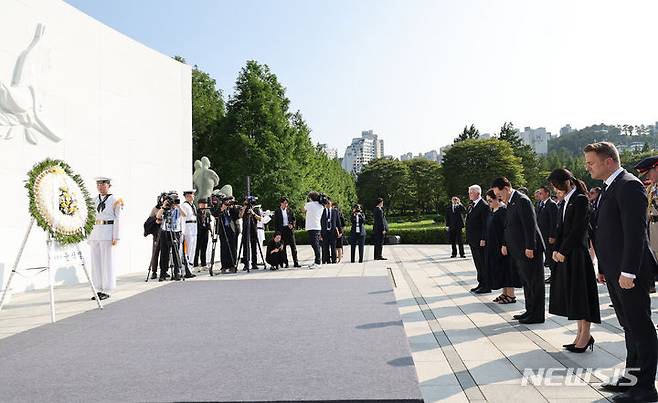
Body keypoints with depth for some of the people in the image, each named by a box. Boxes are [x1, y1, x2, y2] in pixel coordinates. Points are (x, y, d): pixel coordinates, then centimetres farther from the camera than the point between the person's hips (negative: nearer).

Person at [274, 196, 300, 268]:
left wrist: (292, 225, -6)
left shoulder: (290, 210, 9)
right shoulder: (277, 212, 3)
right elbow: (275, 223, 3)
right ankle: (285, 263, 8)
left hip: (289, 229, 1)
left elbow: (293, 219, 13)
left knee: (293, 246, -3)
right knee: (283, 247, 2)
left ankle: (295, 262, -1)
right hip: (282, 230, -1)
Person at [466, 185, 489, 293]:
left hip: (480, 240, -9)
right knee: (478, 263, 15)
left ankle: (486, 286, 5)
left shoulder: (484, 206, -14)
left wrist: (483, 239, -21)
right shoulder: (471, 206, 14)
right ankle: (481, 283, 24)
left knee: (483, 263, -2)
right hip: (472, 240, 9)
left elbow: (486, 224, -17)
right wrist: (468, 238, 15)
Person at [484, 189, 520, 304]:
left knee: (506, 268, -3)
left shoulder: (504, 211, -16)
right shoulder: (493, 211, 12)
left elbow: (506, 229, -20)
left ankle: (511, 295, 4)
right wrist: (487, 241, 16)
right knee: (498, 269, 12)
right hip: (493, 246, 9)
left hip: (501, 245, -9)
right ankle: (505, 293, 21)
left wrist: (504, 245, -23)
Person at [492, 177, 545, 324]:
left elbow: (530, 225, -21)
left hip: (528, 250, -10)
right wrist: (505, 244, 16)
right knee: (526, 282, 16)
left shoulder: (522, 201, -16)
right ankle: (530, 311, 26)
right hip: (518, 251, 10)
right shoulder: (511, 202, 13)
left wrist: (529, 248, -21)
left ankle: (536, 315, 8)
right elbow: (509, 226, 20)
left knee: (533, 283, 0)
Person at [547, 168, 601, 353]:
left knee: (581, 293, -1)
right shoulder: (566, 201, 13)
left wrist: (563, 251, -14)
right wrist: (556, 250, 2)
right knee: (571, 294, 11)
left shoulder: (581, 200, -12)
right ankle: (581, 334, 19)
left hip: (577, 253, -9)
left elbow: (577, 229, -16)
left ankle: (585, 336, 9)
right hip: (565, 254, 9)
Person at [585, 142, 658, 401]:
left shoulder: (629, 186, -14)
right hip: (614, 271, 10)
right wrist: (603, 268, 17)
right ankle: (632, 377, 28)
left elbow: (635, 232, -21)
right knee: (629, 326, 17)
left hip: (629, 272, -10)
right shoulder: (609, 188, 15)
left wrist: (628, 272, -22)